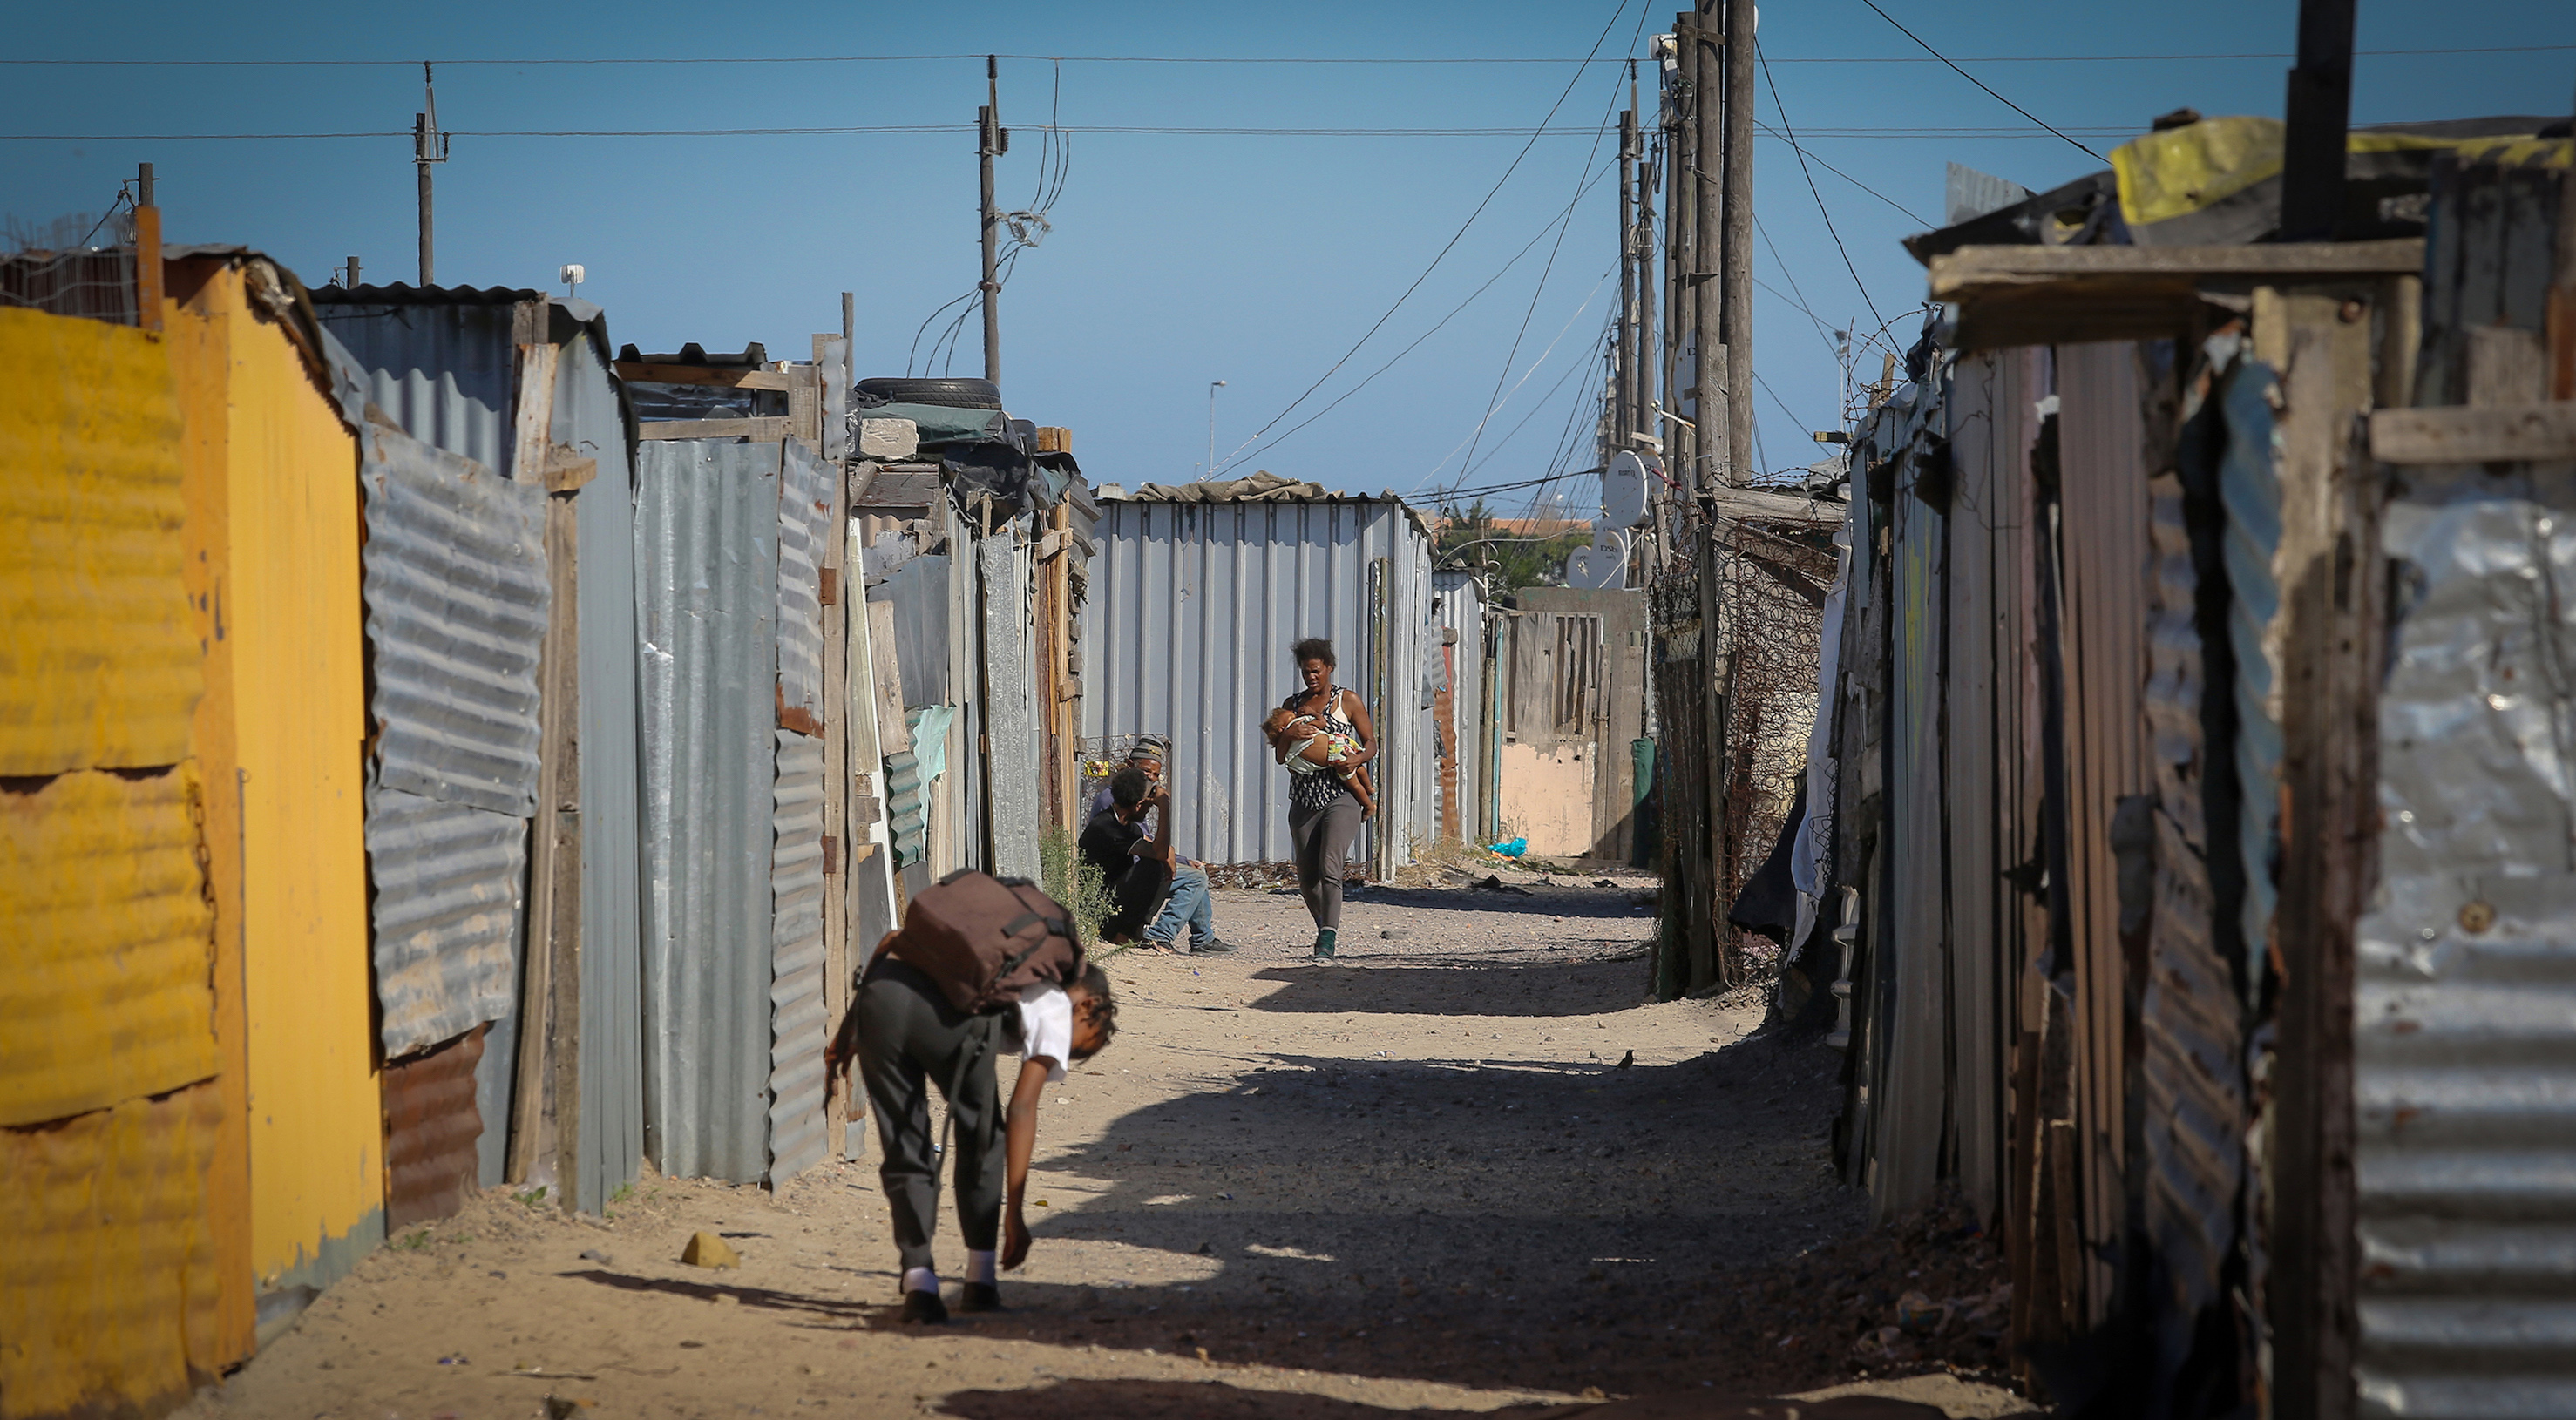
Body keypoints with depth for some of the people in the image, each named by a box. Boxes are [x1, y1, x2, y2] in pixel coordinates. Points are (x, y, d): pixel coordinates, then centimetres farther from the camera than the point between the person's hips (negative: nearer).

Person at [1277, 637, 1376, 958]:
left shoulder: (1348, 700, 3)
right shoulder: (1292, 704, 12)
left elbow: (1371, 744, 5)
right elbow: (1281, 755, 7)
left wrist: (1357, 760, -17)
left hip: (1340, 796, -4)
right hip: (1304, 799, 4)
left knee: (1329, 868, -20)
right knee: (1306, 877, 8)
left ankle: (1328, 939, -24)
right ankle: (1325, 926, 31)